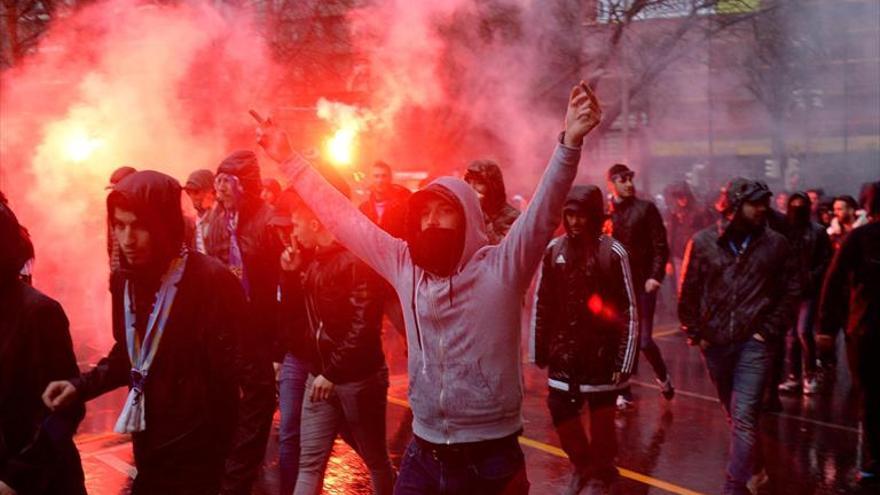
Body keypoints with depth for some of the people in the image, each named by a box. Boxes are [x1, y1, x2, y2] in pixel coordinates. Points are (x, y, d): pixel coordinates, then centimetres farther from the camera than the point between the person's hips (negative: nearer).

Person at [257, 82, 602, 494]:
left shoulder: (500, 268, -9)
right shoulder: (405, 265, 2)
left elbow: (544, 210, -23)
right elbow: (341, 217, 8)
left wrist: (569, 143, -38)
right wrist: (287, 158, 11)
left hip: (490, 460, -4)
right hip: (423, 457, 4)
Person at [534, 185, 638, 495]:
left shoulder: (613, 252, -11)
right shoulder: (554, 249, -1)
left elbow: (629, 310, -9)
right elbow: (542, 303, 4)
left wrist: (625, 360, -11)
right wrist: (540, 349, 4)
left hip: (601, 352, -3)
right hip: (564, 350, 3)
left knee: (602, 417, 9)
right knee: (560, 411, 8)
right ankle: (582, 464, 35)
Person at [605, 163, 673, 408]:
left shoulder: (646, 208, -1)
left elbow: (660, 246, -4)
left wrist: (654, 277, -12)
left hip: (642, 284, -3)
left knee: (643, 340, -5)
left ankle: (663, 376, 25)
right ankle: (624, 393, 18)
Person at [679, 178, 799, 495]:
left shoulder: (775, 243, -4)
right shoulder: (703, 242, -3)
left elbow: (791, 290, 3)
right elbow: (688, 292, 3)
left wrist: (770, 330, -2)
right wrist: (695, 334, 2)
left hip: (753, 342, -2)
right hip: (715, 342, 2)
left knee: (744, 416, -9)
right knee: (733, 413, 17)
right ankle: (754, 466, 37)